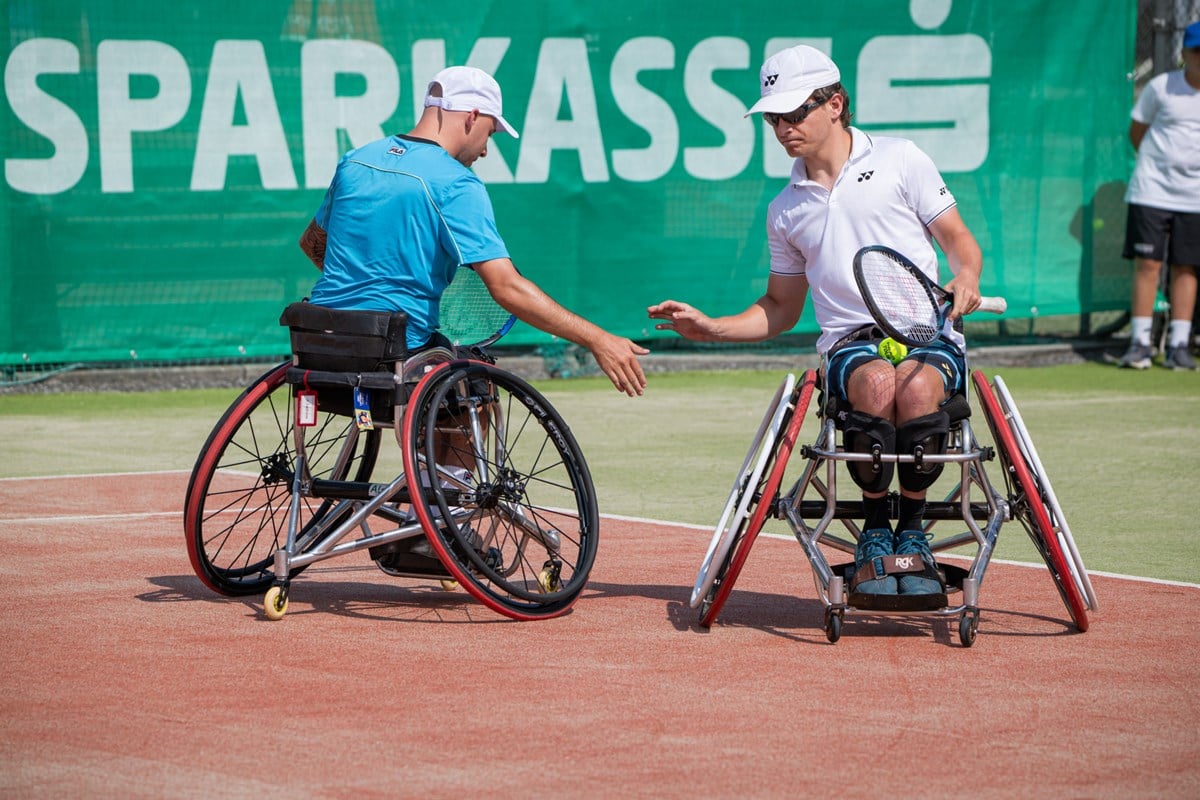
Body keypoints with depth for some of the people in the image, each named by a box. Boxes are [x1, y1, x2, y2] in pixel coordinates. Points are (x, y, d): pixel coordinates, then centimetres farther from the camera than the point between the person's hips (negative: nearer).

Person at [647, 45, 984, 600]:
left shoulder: (898, 160, 9)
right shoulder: (786, 210, 20)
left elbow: (958, 240, 11)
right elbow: (780, 309, 28)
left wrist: (965, 279, -11)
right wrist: (711, 328, 14)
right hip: (849, 343, 2)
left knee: (915, 388, -38)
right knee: (876, 383, -36)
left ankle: (912, 528, -17)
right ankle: (874, 530, -17)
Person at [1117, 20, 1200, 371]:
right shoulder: (1161, 87, -4)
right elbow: (1137, 130, 7)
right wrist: (1158, 162, 2)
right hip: (1151, 191, -2)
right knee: (1147, 264, -6)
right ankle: (1140, 343, -2)